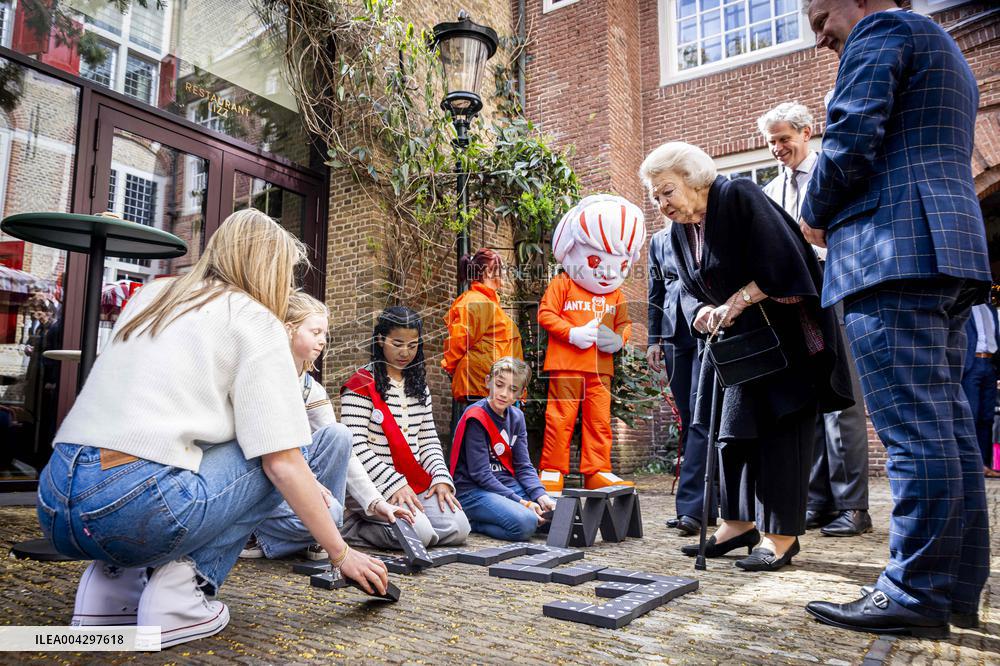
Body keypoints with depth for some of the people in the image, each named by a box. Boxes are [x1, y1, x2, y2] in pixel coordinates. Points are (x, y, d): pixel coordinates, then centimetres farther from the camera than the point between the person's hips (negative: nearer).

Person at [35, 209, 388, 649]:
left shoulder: (151, 295, 19)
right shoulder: (255, 321, -1)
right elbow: (283, 464, -7)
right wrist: (342, 554, 3)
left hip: (53, 503, 8)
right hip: (136, 508, -8)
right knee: (297, 448, 7)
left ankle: (112, 582, 15)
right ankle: (181, 590, -2)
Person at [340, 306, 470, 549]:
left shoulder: (419, 385, 15)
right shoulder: (361, 385, -8)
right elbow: (356, 447, -15)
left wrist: (441, 477, -1)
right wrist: (394, 484, -21)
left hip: (416, 482, 7)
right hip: (376, 484, -7)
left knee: (457, 529, -10)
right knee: (418, 533, -27)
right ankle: (352, 524, -2)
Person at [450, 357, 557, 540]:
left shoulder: (516, 417, 9)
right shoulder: (476, 418, -14)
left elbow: (523, 466, 6)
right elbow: (480, 474, -17)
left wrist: (541, 496, -13)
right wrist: (521, 502, -19)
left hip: (507, 485, 8)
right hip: (473, 490, -8)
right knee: (525, 523, -30)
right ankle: (471, 522, -5)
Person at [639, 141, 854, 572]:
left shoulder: (738, 196, -17)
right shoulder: (679, 232, 5)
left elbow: (779, 260, -23)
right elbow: (691, 289, 7)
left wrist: (735, 303, -23)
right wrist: (703, 312, -14)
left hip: (787, 332, -8)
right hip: (738, 340, 8)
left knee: (780, 426, -7)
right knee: (732, 427, 7)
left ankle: (781, 534, 0)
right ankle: (739, 522, 17)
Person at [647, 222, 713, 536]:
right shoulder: (659, 240, 18)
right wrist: (653, 339, 12)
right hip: (674, 333, 5)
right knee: (687, 417, 6)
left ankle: (690, 507, -12)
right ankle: (706, 506, 14)